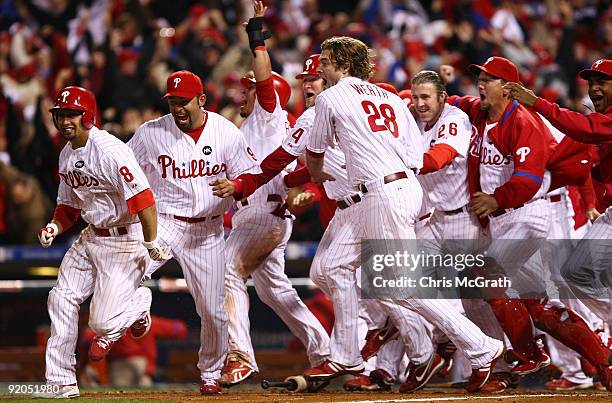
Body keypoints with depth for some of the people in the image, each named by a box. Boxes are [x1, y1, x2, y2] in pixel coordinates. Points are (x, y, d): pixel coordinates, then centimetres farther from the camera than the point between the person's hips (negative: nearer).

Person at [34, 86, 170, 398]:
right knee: (61, 299, -1)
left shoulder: (109, 150, -22)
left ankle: (139, 303, 22)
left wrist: (151, 243, -31)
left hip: (125, 241, -9)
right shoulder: (67, 155, 8)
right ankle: (61, 383, 4)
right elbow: (69, 205, 19)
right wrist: (55, 227, -2)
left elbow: (142, 197, -27)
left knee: (102, 322, -12)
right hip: (91, 237, 9)